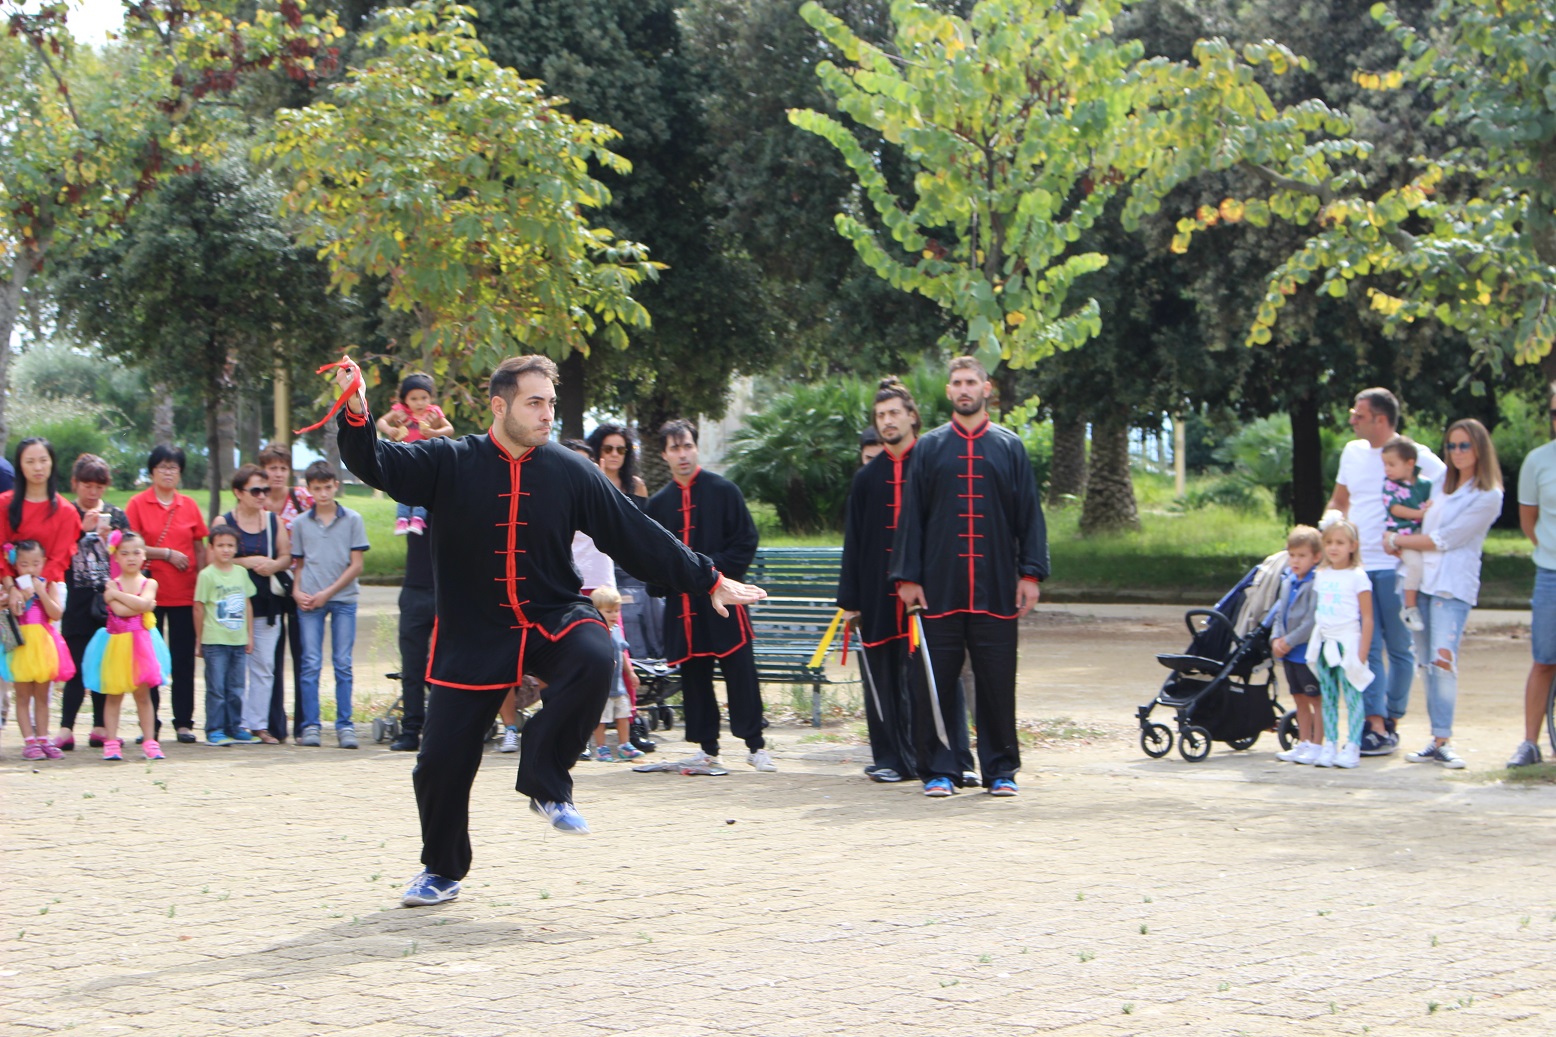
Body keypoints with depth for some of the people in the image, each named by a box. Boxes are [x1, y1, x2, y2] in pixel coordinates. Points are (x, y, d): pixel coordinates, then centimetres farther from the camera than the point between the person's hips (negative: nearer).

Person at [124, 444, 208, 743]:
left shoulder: (189, 505, 8)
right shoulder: (138, 504, 0)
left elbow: (200, 548, 11)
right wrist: (167, 554, -12)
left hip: (185, 593, 2)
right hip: (150, 592, -2)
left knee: (184, 660, 4)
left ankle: (184, 722, 9)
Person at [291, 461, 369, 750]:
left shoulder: (352, 520, 5)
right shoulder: (301, 523, 10)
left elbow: (356, 565, 1)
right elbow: (298, 564, 14)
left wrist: (328, 593, -6)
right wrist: (297, 591, -5)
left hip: (343, 599, -1)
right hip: (308, 602, 1)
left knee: (343, 664, -1)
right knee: (310, 664, -3)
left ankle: (345, 726, 3)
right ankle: (310, 726, 1)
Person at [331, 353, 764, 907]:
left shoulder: (571, 471, 0)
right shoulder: (450, 464, -3)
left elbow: (638, 535, 4)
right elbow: (377, 463, -14)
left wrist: (707, 580, 3)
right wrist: (357, 414, -34)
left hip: (553, 619, 1)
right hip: (473, 634, 0)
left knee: (595, 659, -33)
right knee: (441, 759, -1)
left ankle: (546, 782, -13)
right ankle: (441, 871, 25)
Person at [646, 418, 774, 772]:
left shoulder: (723, 491, 2)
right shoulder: (658, 503, 13)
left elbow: (746, 541, -1)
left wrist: (713, 568, -12)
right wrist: (661, 580, -2)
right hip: (681, 604, 4)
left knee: (740, 672, -5)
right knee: (693, 675, 5)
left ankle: (755, 745, 1)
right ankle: (706, 747, 13)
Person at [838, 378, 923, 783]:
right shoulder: (866, 478, 13)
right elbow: (853, 543, 12)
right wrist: (849, 599, 5)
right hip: (878, 596, 3)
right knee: (882, 679, 3)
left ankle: (923, 756, 4)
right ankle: (890, 758, 9)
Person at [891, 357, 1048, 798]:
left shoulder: (1009, 447, 9)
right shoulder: (929, 447, 8)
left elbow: (1029, 514, 8)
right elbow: (912, 515, 7)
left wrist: (1031, 573, 0)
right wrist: (907, 577, 0)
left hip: (996, 591, 0)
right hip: (940, 591, 0)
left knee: (997, 683, 2)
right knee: (937, 682, 0)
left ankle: (1001, 770, 11)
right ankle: (939, 770, 7)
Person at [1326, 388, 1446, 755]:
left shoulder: (1416, 456, -5)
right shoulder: (1352, 452, 14)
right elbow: (1339, 501, 25)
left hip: (1396, 566, -5)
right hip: (1357, 564, 5)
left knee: (1399, 649, 4)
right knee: (1366, 648, -4)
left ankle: (1390, 724, 11)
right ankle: (1375, 726, -7)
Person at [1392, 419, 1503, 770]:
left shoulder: (1488, 497, -4)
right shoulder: (1440, 485, 17)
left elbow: (1445, 540, -9)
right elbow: (1423, 525, 23)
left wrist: (1399, 540, -3)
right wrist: (1405, 544, 1)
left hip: (1454, 586, -6)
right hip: (1422, 582, 6)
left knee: (1443, 660, -18)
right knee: (1426, 663, 3)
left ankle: (1443, 742, -18)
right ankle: (1437, 739, 6)